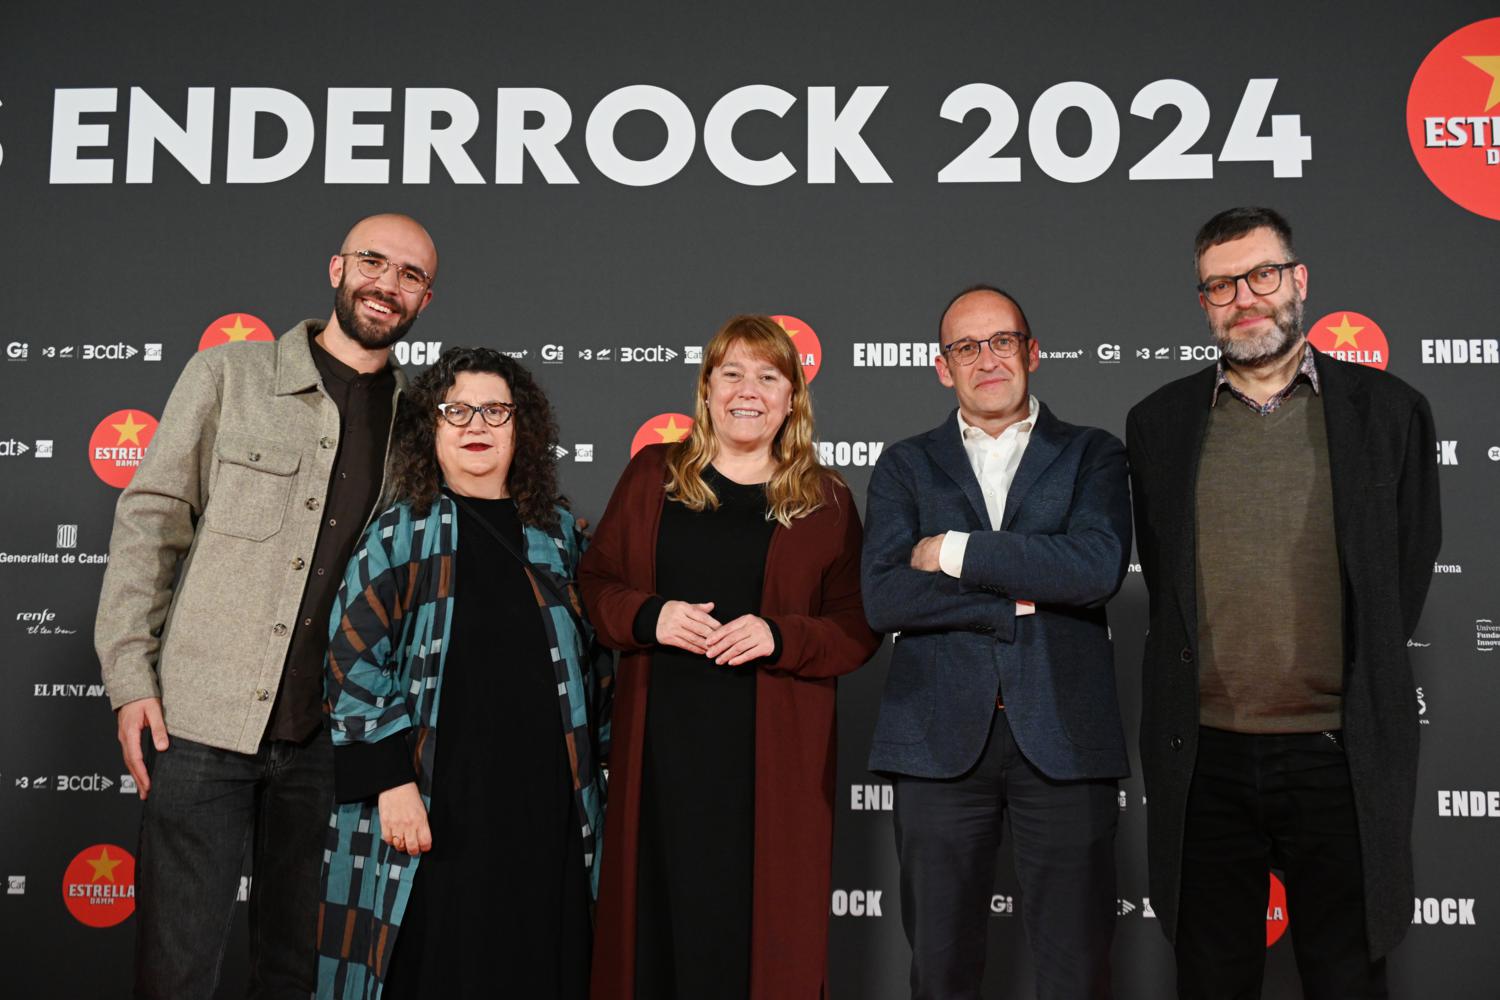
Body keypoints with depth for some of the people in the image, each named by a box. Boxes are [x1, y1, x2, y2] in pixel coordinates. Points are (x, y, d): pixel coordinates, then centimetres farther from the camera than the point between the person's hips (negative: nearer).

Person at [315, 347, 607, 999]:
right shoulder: (398, 535, 0)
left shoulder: (559, 535, 11)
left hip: (546, 812, 3)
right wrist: (390, 782, -13)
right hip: (435, 820, -3)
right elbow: (353, 665, -5)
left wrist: (592, 787, 12)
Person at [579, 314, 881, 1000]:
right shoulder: (651, 475, 9)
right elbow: (595, 583, 10)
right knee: (662, 910, 5)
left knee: (760, 924, 2)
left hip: (774, 753, -1)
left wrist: (780, 636, -14)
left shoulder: (825, 500, 5)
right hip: (663, 745, 1)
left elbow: (858, 628, 3)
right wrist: (650, 615, -10)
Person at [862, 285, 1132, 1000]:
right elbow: (882, 597, -5)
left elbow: (1097, 567, -11)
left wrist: (956, 552, -9)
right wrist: (1020, 596, -9)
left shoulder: (1093, 455, 9)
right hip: (942, 739, 1)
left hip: (1062, 738, 0)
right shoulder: (905, 466, 10)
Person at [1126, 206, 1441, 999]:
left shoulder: (1389, 411, 2)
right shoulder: (1159, 421, 6)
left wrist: (1357, 693, 5)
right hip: (1202, 757, 2)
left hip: (1339, 756, -1)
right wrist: (1198, 684, 5)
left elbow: (1407, 577, 7)